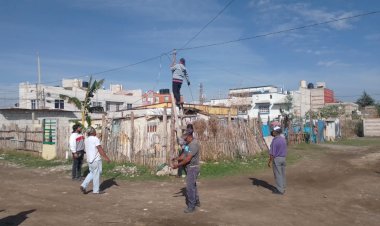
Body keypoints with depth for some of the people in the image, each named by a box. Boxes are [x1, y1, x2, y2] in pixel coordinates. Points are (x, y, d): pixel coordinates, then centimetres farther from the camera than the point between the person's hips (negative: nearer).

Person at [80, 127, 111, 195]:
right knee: (96, 174, 2)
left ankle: (83, 185, 7)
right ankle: (96, 190, 10)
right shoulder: (95, 139, -14)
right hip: (96, 160, -8)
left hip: (89, 160, 8)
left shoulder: (86, 140, 10)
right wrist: (106, 157, -14)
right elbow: (100, 149, -17)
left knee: (92, 173, 20)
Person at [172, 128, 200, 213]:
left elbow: (188, 159, -26)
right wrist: (177, 158, -6)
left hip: (193, 168, -11)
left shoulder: (194, 144, -23)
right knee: (193, 185, 22)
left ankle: (191, 206, 1)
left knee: (190, 187, -7)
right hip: (191, 168, 11)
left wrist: (178, 165, -21)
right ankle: (196, 201, 37)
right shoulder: (189, 143, 10)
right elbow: (184, 155, 11)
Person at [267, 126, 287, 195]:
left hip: (276, 159, -8)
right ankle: (282, 188, 23)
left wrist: (270, 162, -13)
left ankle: (280, 190, 6)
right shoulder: (283, 139, 5)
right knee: (282, 174, 15)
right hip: (283, 158, 8)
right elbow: (285, 150, 12)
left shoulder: (274, 141, -20)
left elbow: (272, 153, -20)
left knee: (278, 175, 0)